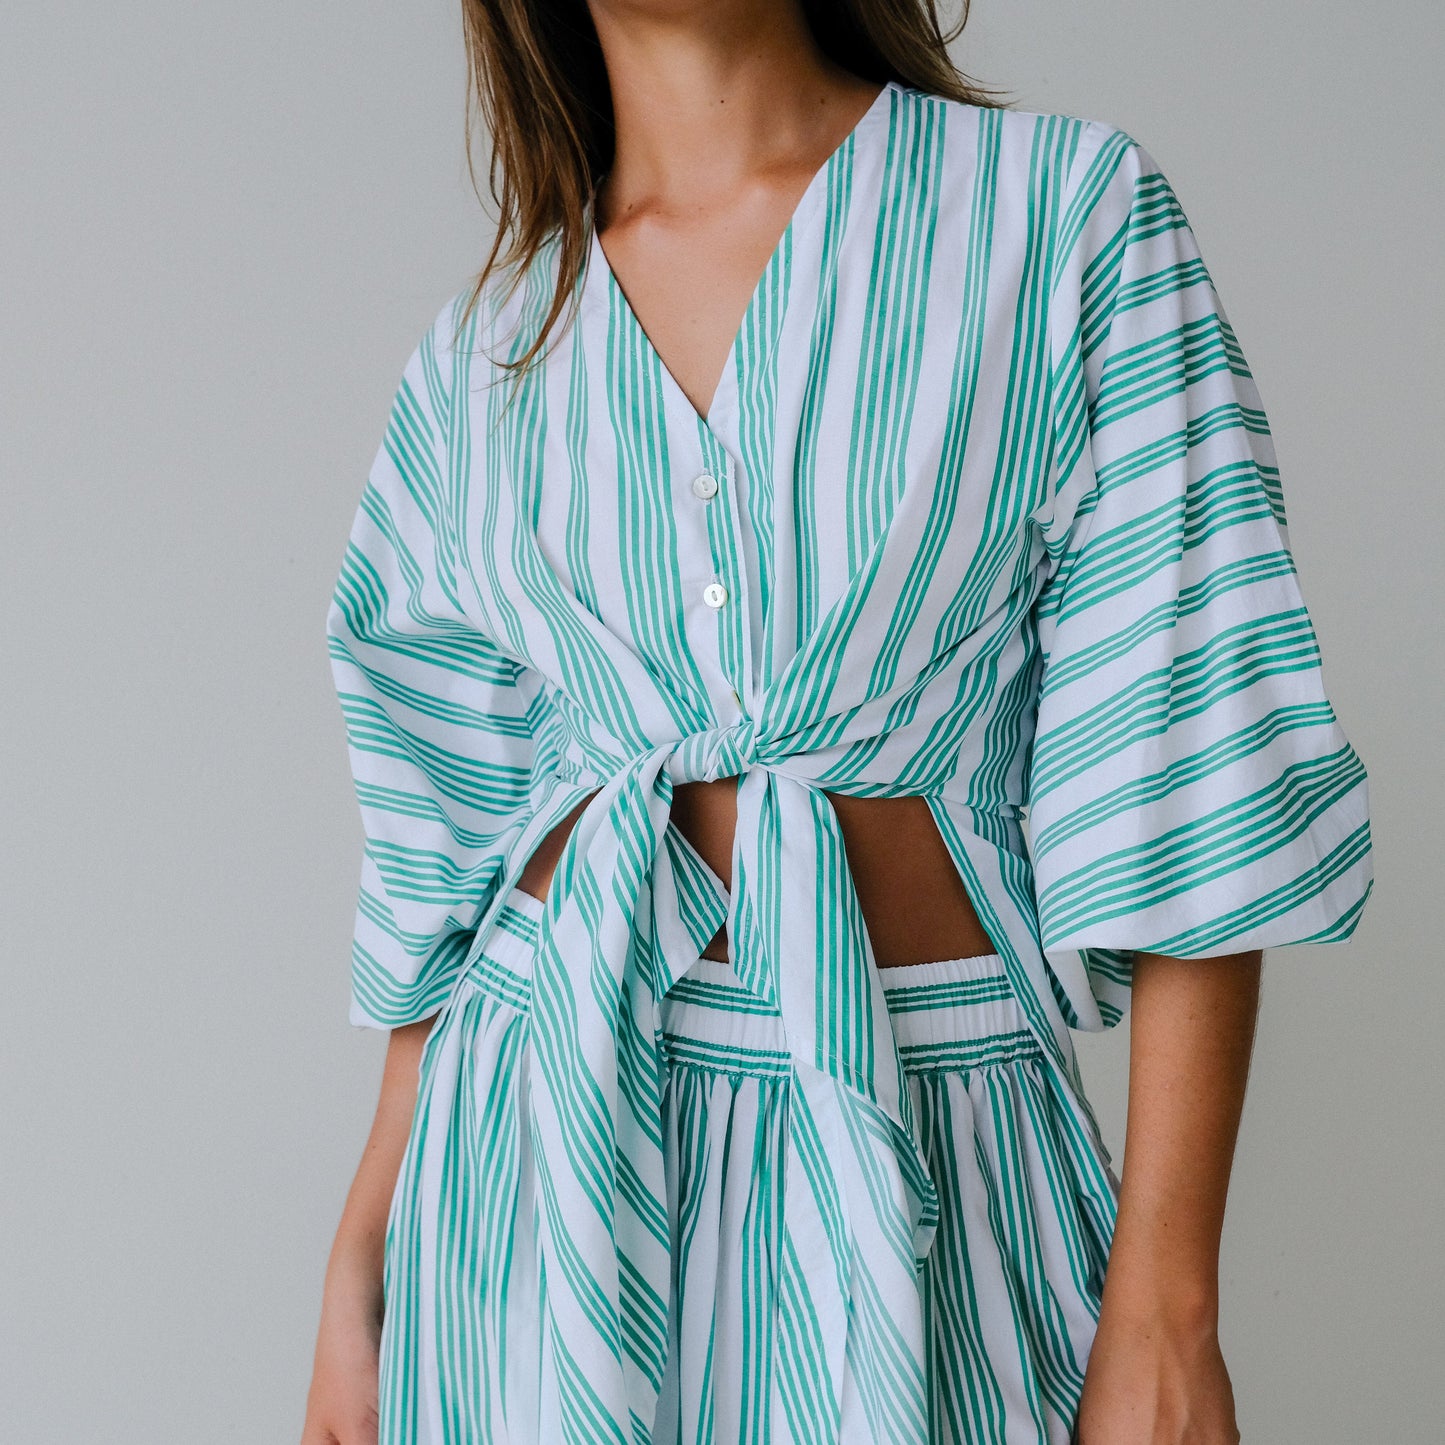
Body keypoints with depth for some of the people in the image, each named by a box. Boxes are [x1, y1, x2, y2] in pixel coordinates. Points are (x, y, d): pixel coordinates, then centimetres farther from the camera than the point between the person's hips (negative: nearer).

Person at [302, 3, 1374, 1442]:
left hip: (923, 1146, -2)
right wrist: (359, 1269, 8)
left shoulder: (1073, 208, -5)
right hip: (543, 1143, 3)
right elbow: (454, 853, 10)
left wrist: (1163, 1313, -13)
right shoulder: (487, 353, 6)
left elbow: (1192, 768, -9)